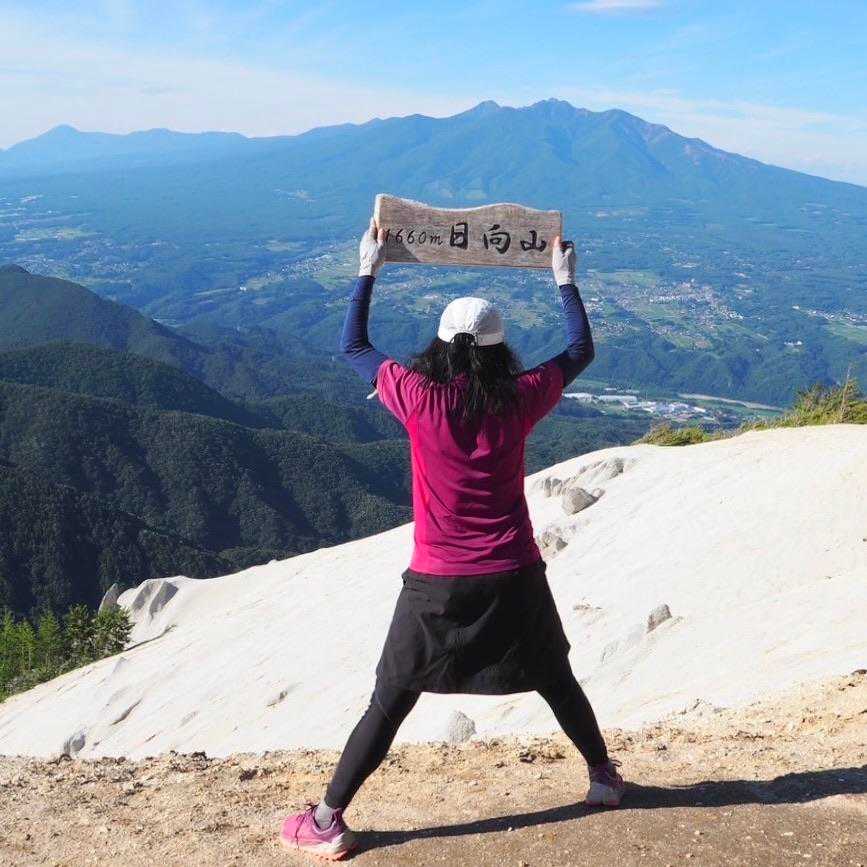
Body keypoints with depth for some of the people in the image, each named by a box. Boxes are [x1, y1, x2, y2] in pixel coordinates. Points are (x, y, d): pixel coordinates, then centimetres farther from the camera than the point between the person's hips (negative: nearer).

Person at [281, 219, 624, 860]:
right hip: (515, 580, 2)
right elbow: (581, 350, 10)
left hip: (437, 584, -1)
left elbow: (353, 347, 4)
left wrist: (369, 270, 13)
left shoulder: (417, 397, -13)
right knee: (557, 682, 24)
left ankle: (328, 822, 14)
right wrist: (565, 278, 21)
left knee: (390, 703, 8)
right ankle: (605, 776, 42)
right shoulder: (519, 400, -8)